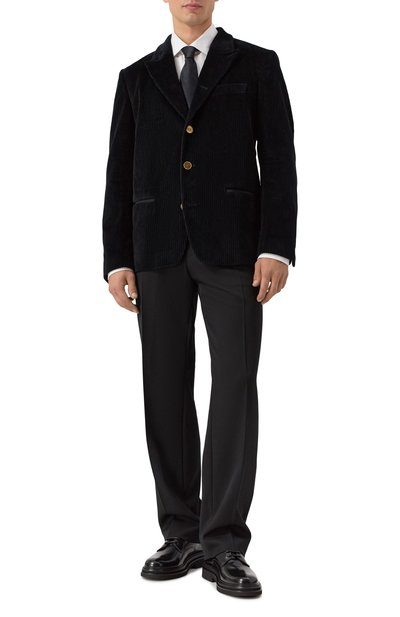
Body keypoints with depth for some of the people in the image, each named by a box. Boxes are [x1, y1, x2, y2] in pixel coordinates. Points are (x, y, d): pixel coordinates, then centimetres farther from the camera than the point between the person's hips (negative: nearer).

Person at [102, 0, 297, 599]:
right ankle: (183, 536, 14)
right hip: (158, 251, 3)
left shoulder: (257, 65, 8)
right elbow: (120, 174, 11)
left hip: (232, 248, -2)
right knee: (167, 391, 3)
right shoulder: (137, 77, 14)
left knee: (235, 387, -8)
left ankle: (224, 544, -2)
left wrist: (276, 248, -12)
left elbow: (278, 160, 0)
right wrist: (117, 259, 2)